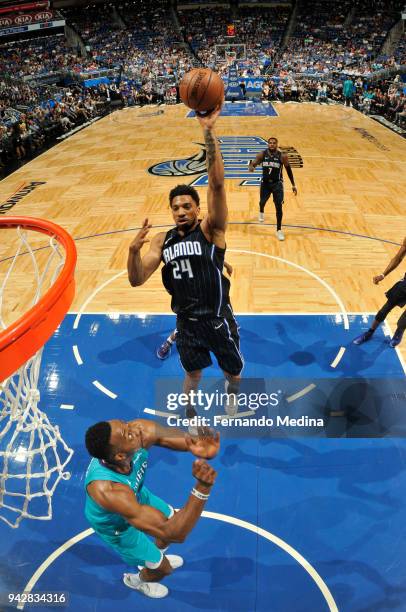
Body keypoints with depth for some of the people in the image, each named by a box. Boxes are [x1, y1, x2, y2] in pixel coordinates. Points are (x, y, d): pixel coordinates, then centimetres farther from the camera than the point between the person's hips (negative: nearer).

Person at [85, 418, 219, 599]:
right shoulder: (108, 491, -49)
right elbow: (173, 533, -47)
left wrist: (195, 446, -48)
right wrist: (203, 487, -59)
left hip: (136, 494, 5)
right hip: (117, 525, -4)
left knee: (172, 519, 26)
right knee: (164, 568, 16)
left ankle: (156, 555, 60)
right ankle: (136, 580, 53)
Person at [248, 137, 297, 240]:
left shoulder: (282, 156, -13)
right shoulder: (262, 154, -9)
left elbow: (288, 170, -1)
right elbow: (253, 163, -5)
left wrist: (293, 185, 1)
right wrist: (251, 167, -33)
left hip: (277, 183, -2)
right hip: (265, 183, 2)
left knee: (278, 206, -11)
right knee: (262, 202, 21)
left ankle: (279, 230, 1)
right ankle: (261, 212, 61)